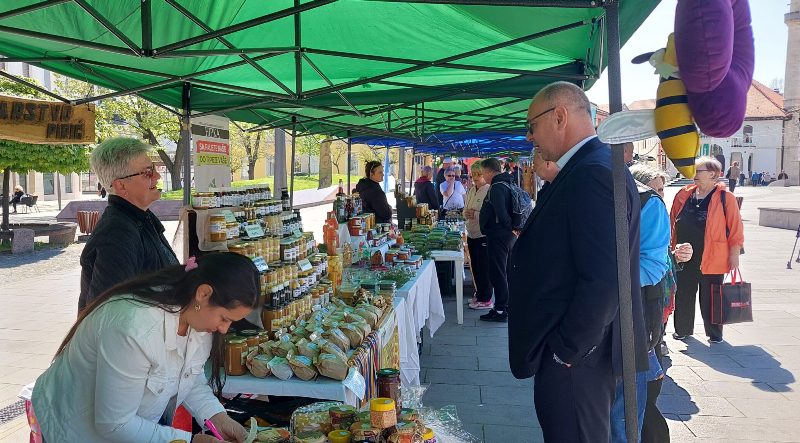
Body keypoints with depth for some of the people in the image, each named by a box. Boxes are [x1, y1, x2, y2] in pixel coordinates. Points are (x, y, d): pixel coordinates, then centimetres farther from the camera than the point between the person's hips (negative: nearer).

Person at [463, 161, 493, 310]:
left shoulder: (490, 191, -14)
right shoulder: (471, 190, 12)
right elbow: (466, 209, 22)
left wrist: (476, 214, -24)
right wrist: (466, 213, 0)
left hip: (484, 235, -8)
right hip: (472, 234, 8)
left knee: (484, 268, -2)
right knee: (475, 266, 16)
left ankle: (485, 299, 7)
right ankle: (479, 294, 29)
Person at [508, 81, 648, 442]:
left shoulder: (593, 172, -21)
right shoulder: (588, 168, 11)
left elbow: (603, 279, -27)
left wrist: (567, 350, -19)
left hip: (574, 361, -10)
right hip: (571, 351, 10)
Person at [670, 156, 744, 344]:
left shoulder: (725, 198, -6)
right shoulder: (684, 195, 6)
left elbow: (735, 228, -5)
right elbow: (673, 224, 11)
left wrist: (734, 254, -7)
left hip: (711, 258, -4)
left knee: (710, 298, 7)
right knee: (683, 296, 12)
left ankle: (714, 334, 23)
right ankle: (682, 329, 28)